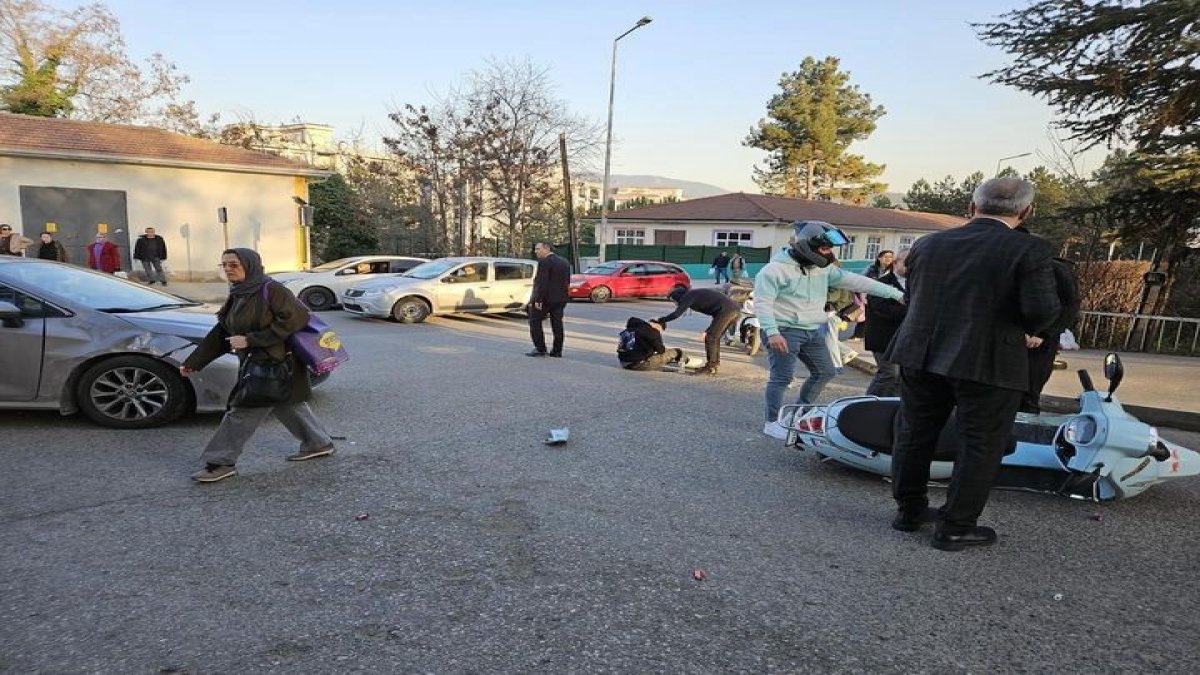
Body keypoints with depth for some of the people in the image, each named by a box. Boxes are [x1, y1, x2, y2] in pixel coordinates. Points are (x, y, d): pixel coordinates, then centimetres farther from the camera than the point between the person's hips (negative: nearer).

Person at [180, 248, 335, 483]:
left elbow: (296, 318, -24)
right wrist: (193, 363, 13)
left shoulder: (270, 290, -16)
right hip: (256, 364, 8)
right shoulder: (237, 297, 9)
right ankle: (319, 443, 31)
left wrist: (250, 340, -23)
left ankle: (221, 463, 7)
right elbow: (219, 335, 14)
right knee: (289, 407, 18)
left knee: (243, 412, -4)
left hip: (275, 364, -8)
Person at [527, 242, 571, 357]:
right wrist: (563, 297, 18)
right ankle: (557, 351, 11)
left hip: (545, 298, -8)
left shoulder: (544, 262, -14)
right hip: (560, 299, 8)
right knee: (557, 324, 9)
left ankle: (540, 349, 0)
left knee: (535, 322, 3)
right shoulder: (565, 262, 12)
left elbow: (542, 282, -21)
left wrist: (538, 299, -21)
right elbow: (567, 282, 15)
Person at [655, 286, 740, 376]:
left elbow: (677, 314, -12)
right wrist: (708, 331, 27)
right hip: (734, 309, 9)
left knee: (710, 338, -5)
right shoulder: (696, 294, 27)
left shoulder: (688, 296, 1)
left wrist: (660, 320, -1)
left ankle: (710, 368, -3)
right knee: (714, 337, 17)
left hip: (726, 310, -9)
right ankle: (715, 364, 22)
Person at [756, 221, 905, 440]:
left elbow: (855, 281, 9)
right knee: (782, 377, -7)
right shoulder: (776, 269, -13)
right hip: (785, 331, -8)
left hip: (813, 331, 8)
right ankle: (772, 422, 6)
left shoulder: (824, 269, 9)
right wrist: (772, 332, -29)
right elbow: (763, 302, -18)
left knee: (825, 372, 13)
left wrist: (896, 294, 7)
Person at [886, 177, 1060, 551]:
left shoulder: (927, 244, 5)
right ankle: (955, 527, 13)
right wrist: (1025, 332, 6)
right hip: (989, 362, -4)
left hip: (921, 354, 5)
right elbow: (1042, 309, -17)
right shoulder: (1030, 250, -10)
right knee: (981, 446, 9)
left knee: (914, 435, 16)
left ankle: (909, 510, 27)